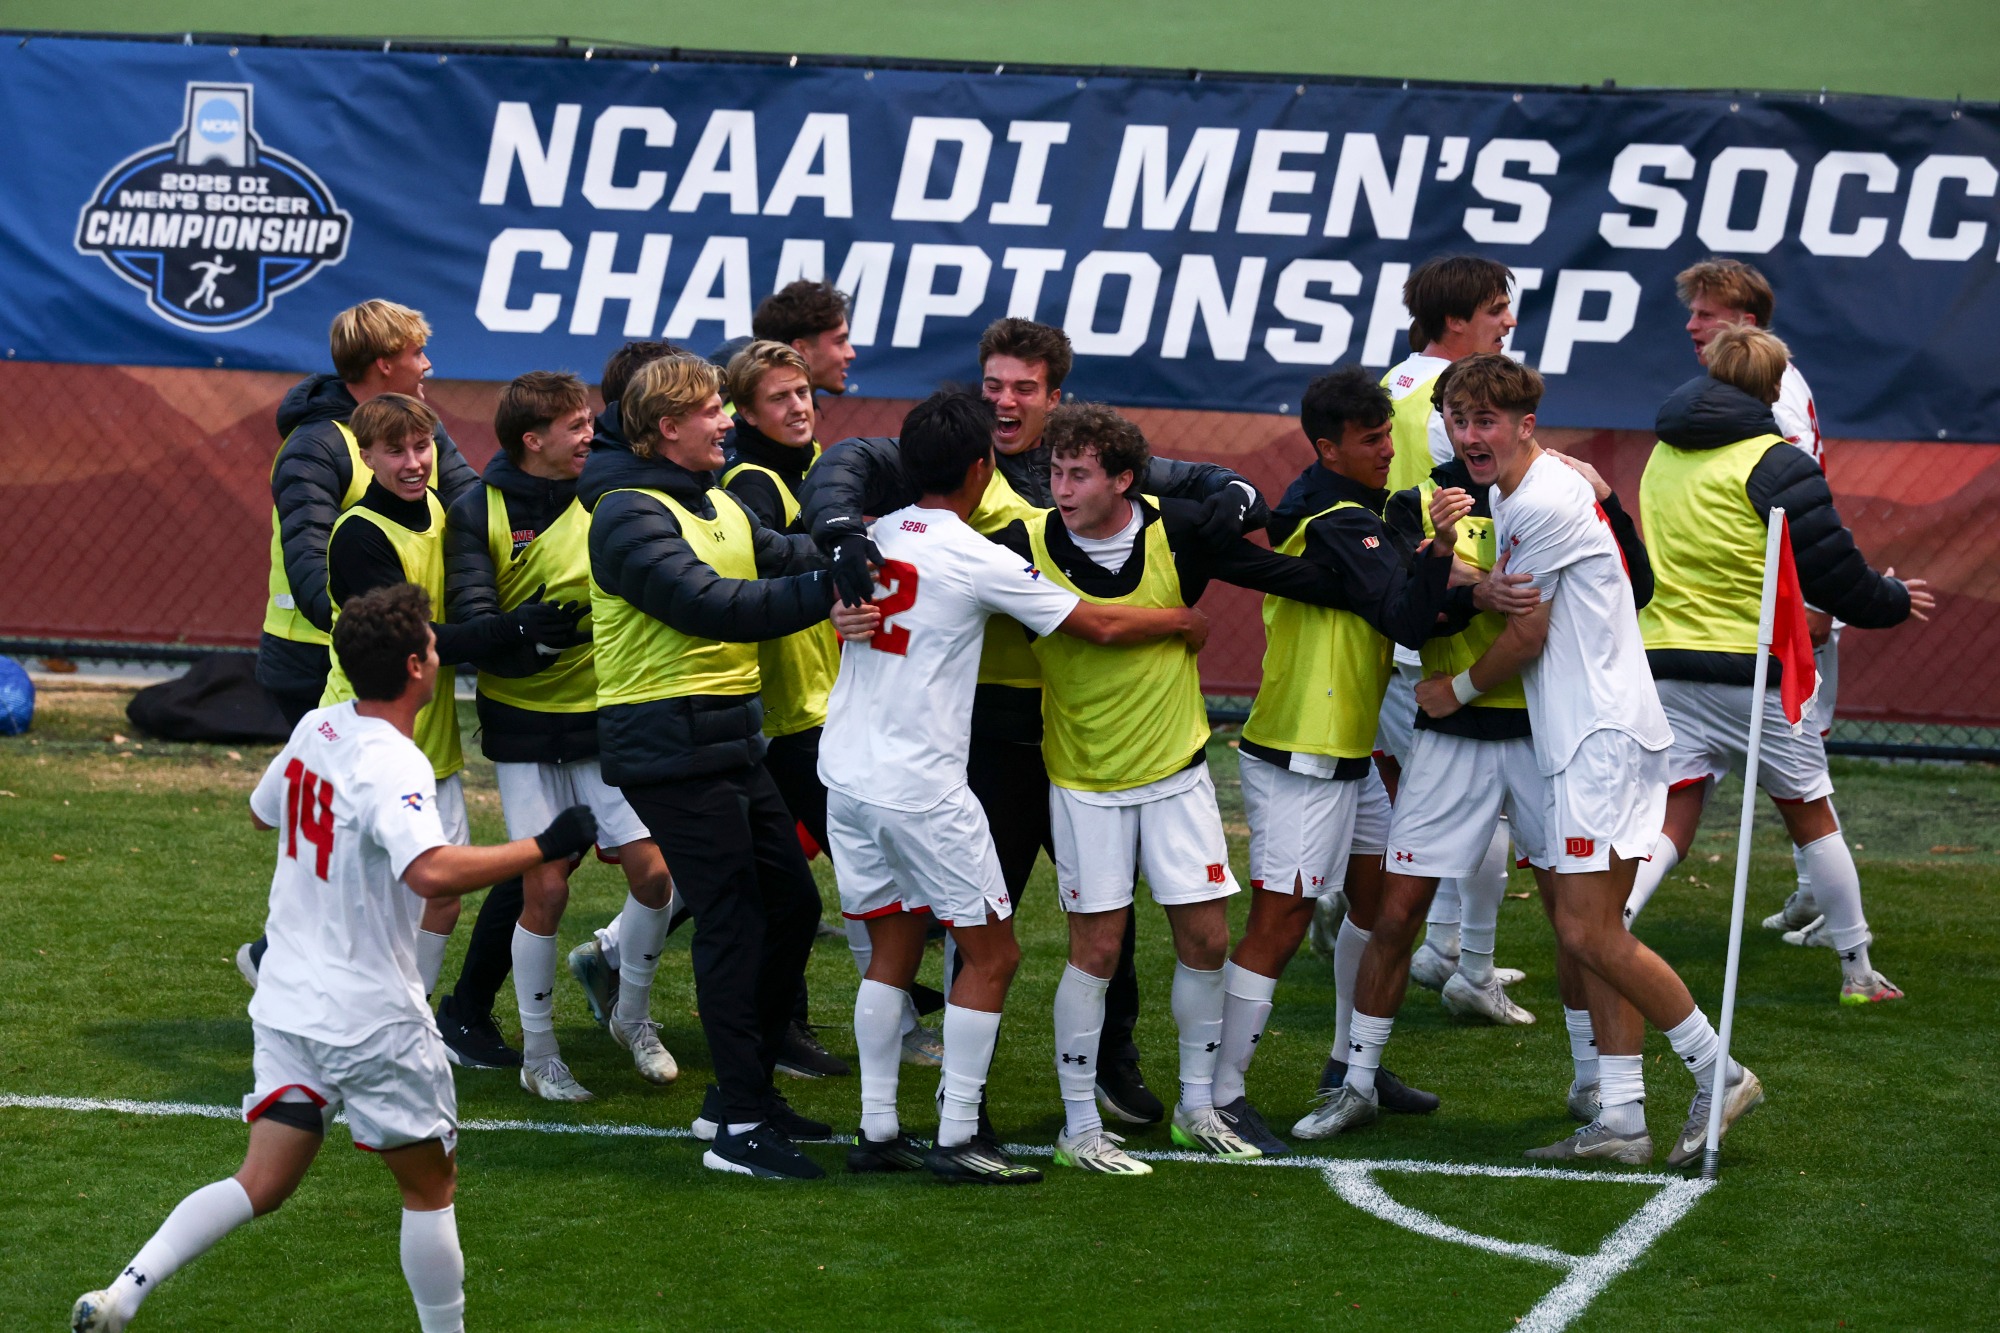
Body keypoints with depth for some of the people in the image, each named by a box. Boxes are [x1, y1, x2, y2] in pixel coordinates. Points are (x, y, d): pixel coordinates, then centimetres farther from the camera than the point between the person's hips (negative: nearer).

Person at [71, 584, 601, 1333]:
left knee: (262, 1185, 7)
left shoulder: (317, 730, 4)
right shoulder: (394, 767, -21)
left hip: (288, 1003, 7)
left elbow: (263, 811, 23)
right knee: (430, 1185, 10)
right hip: (372, 1019, -7)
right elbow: (433, 873, -38)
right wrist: (545, 848, -30)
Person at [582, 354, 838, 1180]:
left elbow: (784, 558, 6)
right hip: (668, 745, -9)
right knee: (732, 920, -10)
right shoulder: (628, 515, -13)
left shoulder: (718, 506, 18)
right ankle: (739, 1127, -7)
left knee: (791, 903, 11)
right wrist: (828, 587, -26)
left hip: (730, 739, 9)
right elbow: (708, 603, -23)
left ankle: (743, 1089, 22)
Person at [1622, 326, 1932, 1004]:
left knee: (1669, 823, 2)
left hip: (1667, 662, 4)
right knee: (1812, 816, 12)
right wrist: (1894, 600, 9)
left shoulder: (1664, 457, 10)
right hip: (1755, 667, -4)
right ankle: (1857, 970, 22)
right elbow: (1832, 568, -11)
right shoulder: (1773, 464, -11)